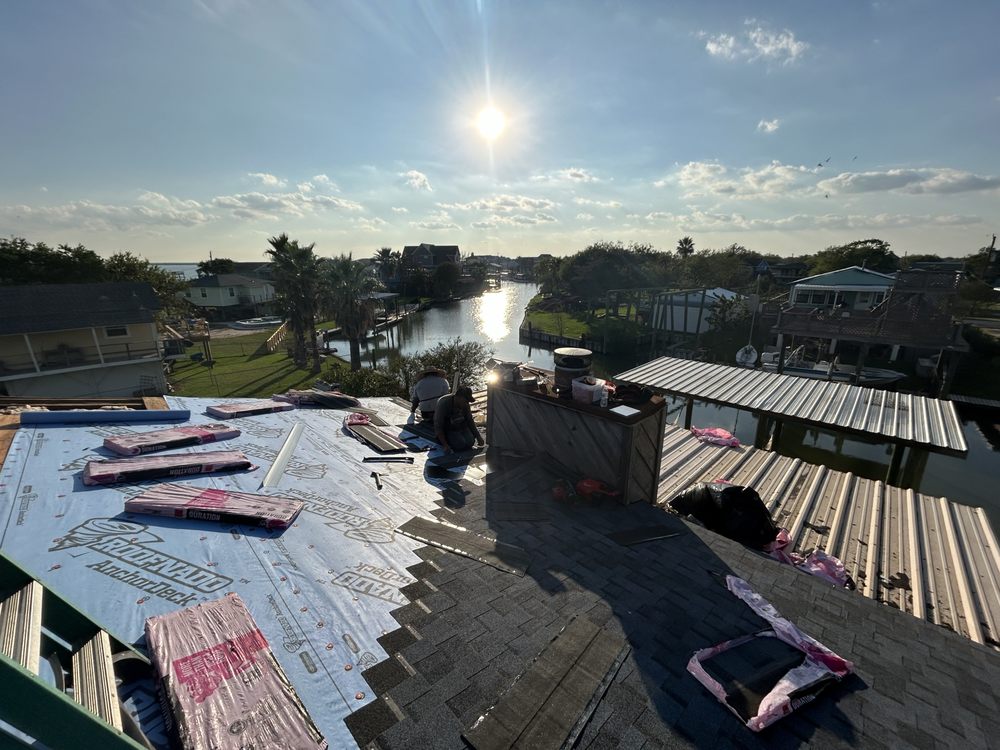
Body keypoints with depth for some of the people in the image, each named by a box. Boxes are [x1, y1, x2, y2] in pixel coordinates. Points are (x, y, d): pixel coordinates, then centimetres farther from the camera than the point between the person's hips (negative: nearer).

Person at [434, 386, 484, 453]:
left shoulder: (465, 404, -9)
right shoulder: (444, 403, -27)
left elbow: (470, 420, 5)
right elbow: (438, 426, -24)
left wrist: (478, 436, -1)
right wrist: (445, 445, -28)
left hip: (461, 427, 5)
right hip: (448, 430, -5)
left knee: (470, 441, -19)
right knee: (461, 443, -26)